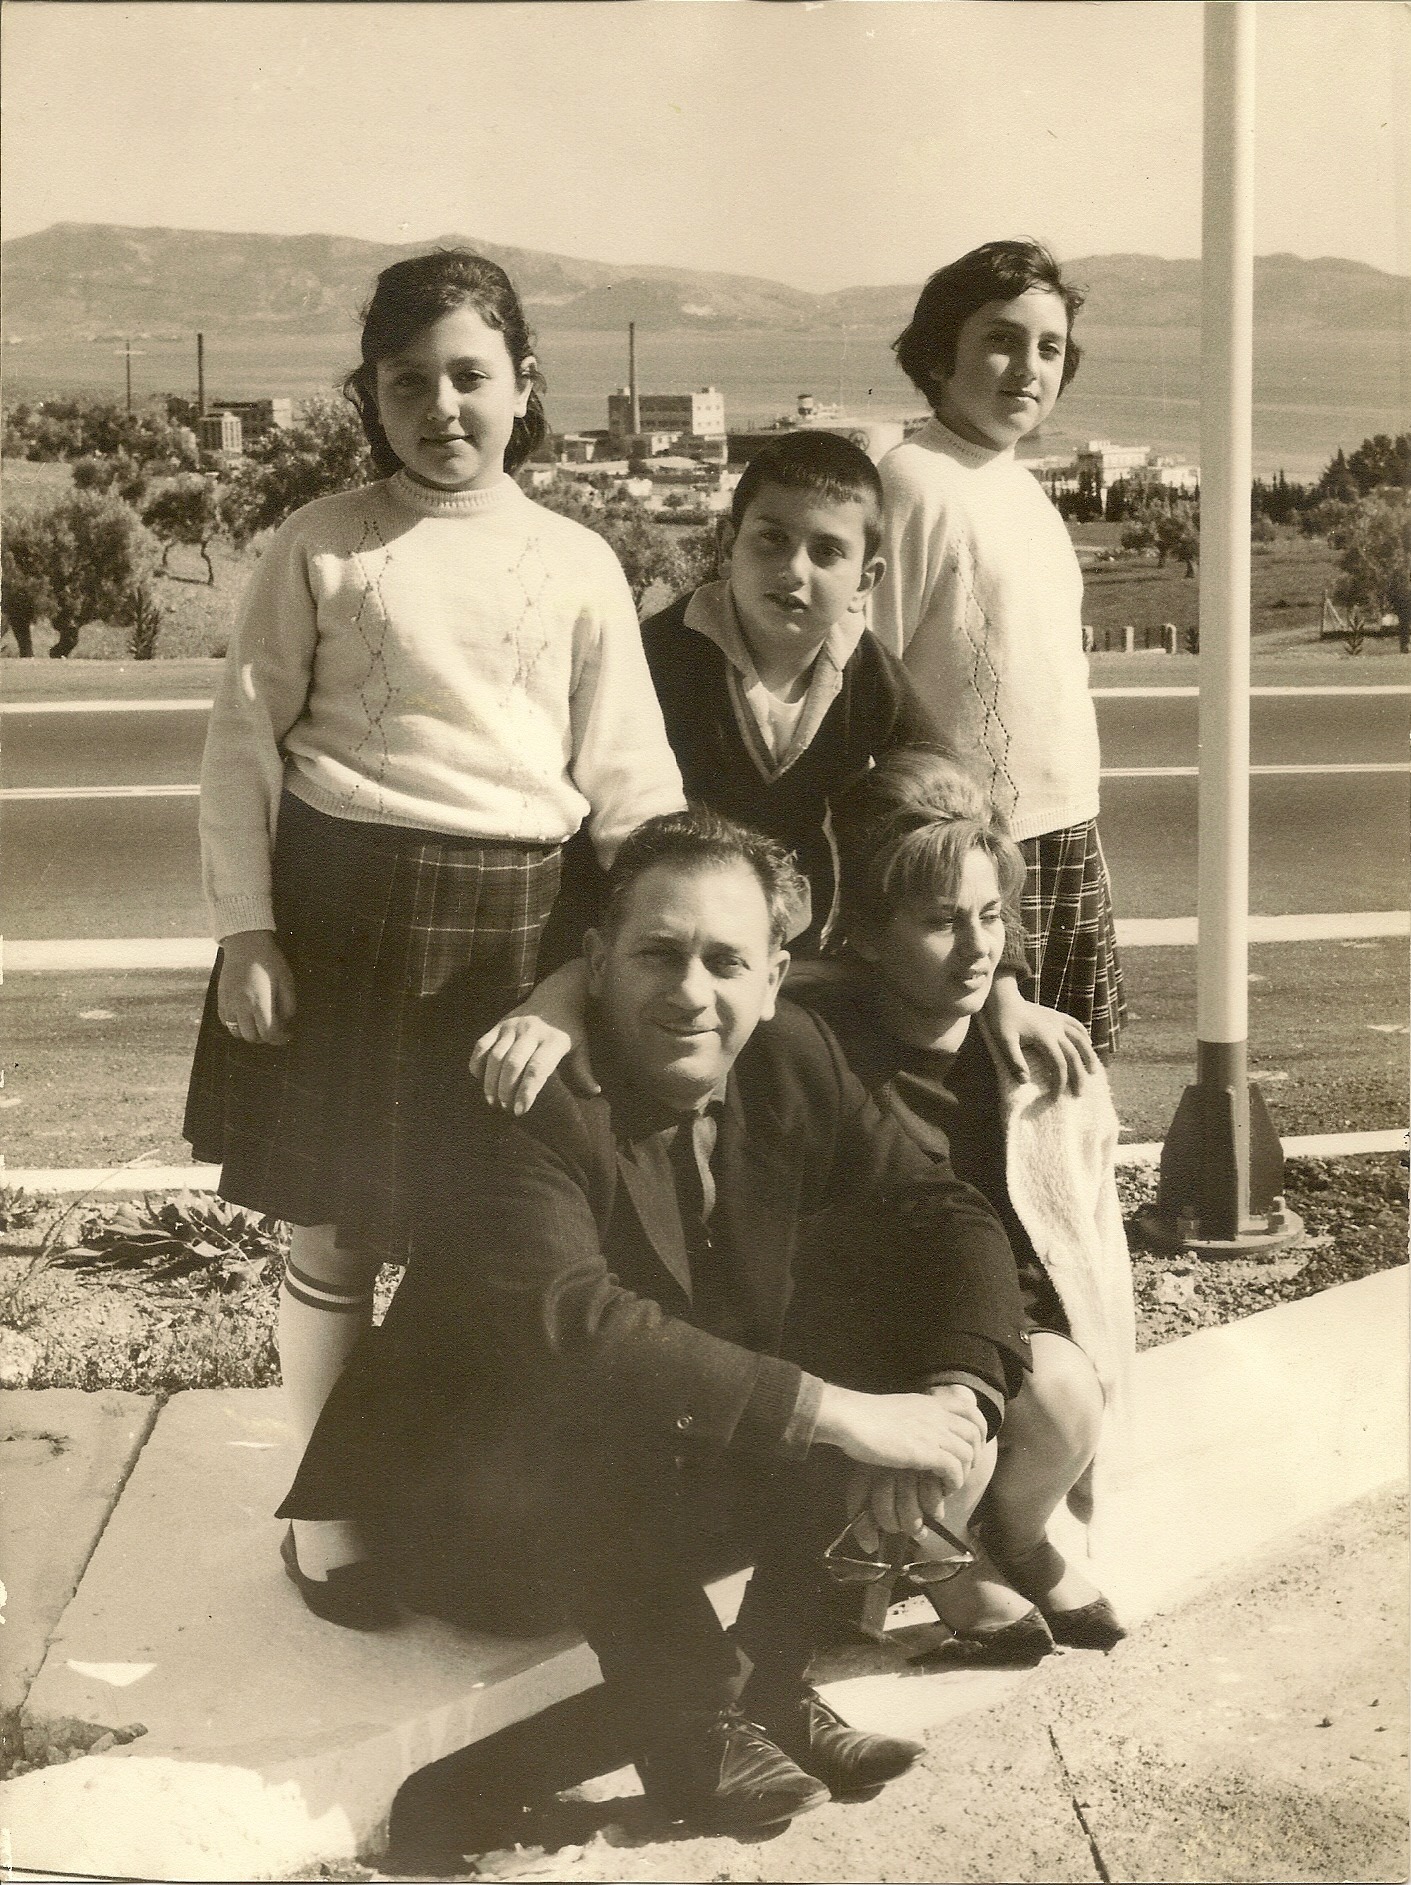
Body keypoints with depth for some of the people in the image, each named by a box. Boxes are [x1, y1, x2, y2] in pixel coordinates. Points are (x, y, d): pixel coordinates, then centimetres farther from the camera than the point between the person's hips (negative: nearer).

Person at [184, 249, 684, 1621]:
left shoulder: (577, 564, 6)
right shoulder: (322, 547, 1)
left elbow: (626, 776, 6)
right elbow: (244, 744, 1)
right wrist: (245, 930, -5)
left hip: (520, 915, 2)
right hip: (342, 902, -1)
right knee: (333, 1226, 7)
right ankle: (324, 1513, 25)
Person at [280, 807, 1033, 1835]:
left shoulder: (794, 1060, -6)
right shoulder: (520, 1106, -26)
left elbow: (943, 1210, -3)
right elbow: (574, 1324, -40)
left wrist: (956, 1399, -23)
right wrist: (836, 1412, -41)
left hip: (686, 1476, 6)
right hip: (478, 1496, -6)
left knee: (890, 1347, -13)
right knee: (605, 1409, -37)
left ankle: (771, 1681, -4)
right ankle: (696, 1722, -17)